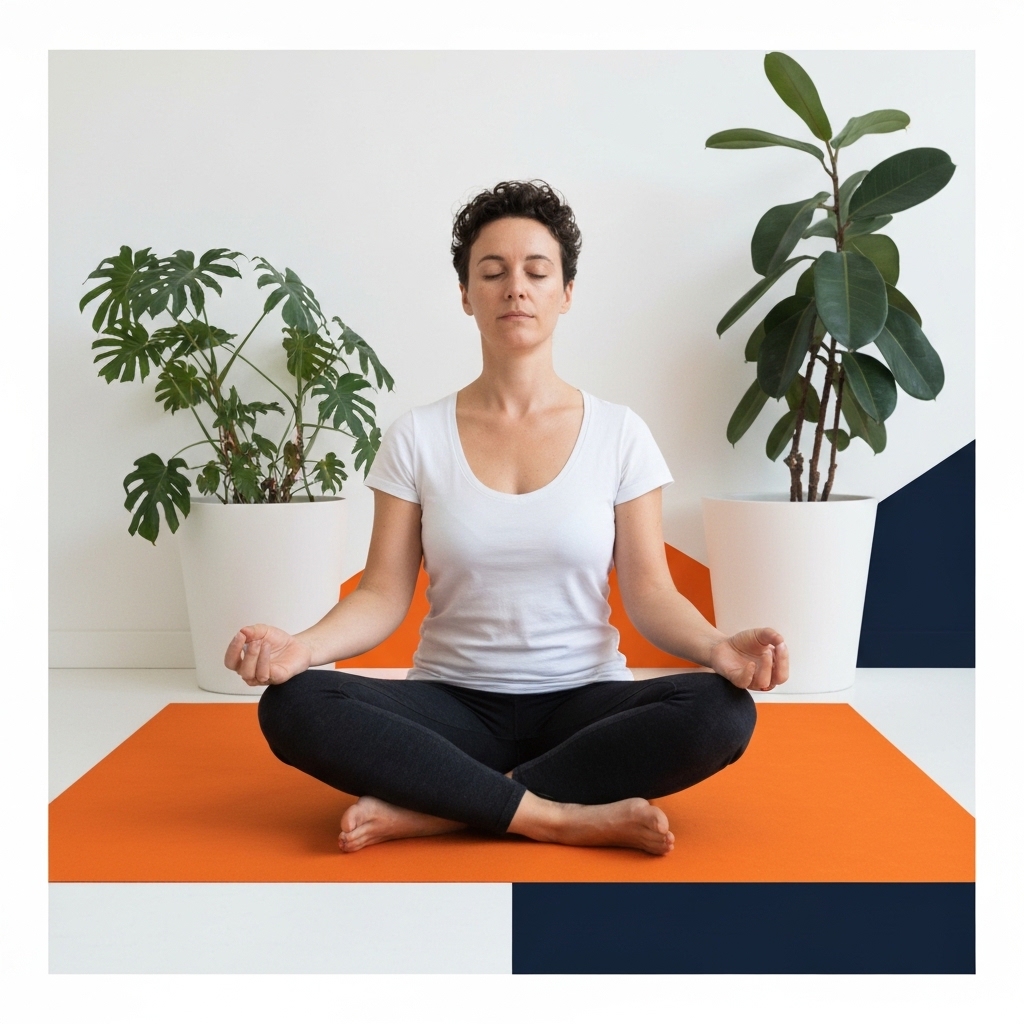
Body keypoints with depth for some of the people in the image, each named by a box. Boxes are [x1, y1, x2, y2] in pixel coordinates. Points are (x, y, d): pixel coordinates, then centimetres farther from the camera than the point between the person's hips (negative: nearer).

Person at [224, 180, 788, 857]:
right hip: (454, 704, 0)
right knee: (292, 706, -27)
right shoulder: (418, 437, 2)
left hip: (582, 702, 1)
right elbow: (384, 595, -3)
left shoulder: (618, 433, 2)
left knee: (723, 712, -30)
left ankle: (423, 811, -25)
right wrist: (303, 645, -23)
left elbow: (649, 592, -2)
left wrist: (718, 646, -23)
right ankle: (564, 817, -25)